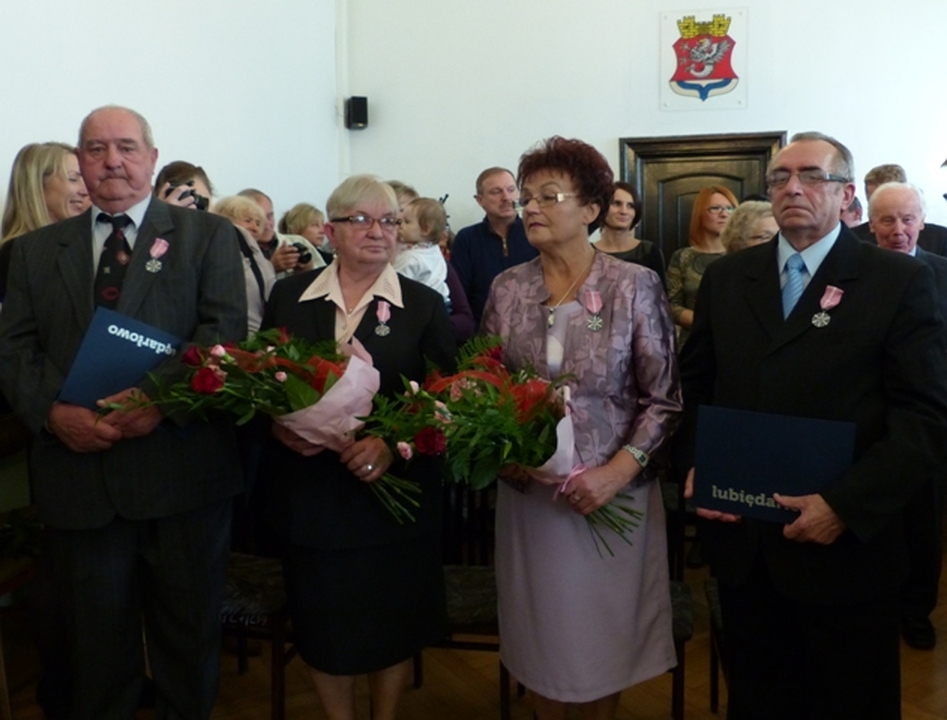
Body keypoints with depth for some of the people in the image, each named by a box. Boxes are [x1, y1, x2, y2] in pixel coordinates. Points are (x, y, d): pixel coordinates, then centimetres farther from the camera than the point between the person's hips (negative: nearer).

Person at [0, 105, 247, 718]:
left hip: (182, 467, -2)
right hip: (77, 474, 3)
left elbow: (224, 329, -8)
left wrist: (162, 396, -22)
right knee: (97, 632, 15)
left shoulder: (207, 236, 5)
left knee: (190, 628, 12)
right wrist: (53, 412, -11)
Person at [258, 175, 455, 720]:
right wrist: (278, 425, -12)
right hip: (310, 492, 1)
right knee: (323, 624, 13)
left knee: (393, 622, 13)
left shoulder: (424, 305, -2)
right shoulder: (289, 296, 3)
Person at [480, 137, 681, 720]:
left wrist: (616, 472, -18)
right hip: (530, 491, 2)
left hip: (615, 491, -2)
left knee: (607, 628, 13)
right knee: (541, 627, 15)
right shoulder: (508, 289, 0)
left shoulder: (636, 286, -8)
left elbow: (664, 399, -7)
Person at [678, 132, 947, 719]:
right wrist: (696, 467, -3)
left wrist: (845, 506, -18)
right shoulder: (726, 277, 7)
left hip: (847, 545, -3)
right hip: (741, 543, 3)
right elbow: (695, 384, 12)